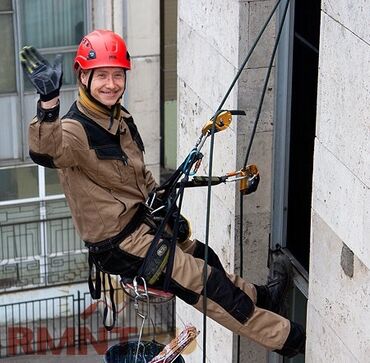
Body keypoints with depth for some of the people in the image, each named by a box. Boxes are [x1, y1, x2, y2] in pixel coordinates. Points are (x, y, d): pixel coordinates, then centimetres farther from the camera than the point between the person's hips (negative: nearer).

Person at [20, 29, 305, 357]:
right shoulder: (76, 130, -24)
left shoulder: (121, 119, 5)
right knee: (206, 283, -4)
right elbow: (46, 153, -48)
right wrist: (48, 102, -63)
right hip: (118, 243, -9)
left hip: (141, 220, 9)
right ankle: (286, 338, 8)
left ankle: (259, 298, 52)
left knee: (203, 257, 26)